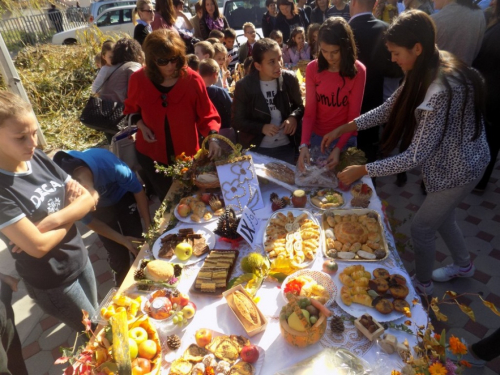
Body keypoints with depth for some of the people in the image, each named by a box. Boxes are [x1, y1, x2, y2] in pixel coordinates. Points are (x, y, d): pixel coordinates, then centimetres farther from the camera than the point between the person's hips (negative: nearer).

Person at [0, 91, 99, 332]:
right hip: (51, 282, -5)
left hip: (81, 259, 6)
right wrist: (71, 212, -13)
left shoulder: (38, 158, -7)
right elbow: (39, 246, -27)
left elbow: (89, 199, -6)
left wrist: (53, 220, -23)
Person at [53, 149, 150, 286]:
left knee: (138, 244, 2)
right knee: (117, 256, 3)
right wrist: (123, 240, -15)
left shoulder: (108, 164, -42)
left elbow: (138, 191, -21)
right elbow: (89, 221, -15)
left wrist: (148, 226, -16)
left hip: (122, 198, -1)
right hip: (100, 208, 1)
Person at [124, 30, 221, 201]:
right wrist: (140, 125, -11)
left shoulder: (193, 80, -18)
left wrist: (212, 137, -30)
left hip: (186, 153, -1)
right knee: (166, 199, 21)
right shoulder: (138, 79, -12)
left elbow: (207, 115, -12)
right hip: (151, 153, 1)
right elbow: (131, 108, 8)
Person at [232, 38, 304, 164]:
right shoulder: (244, 86, -12)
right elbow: (236, 121, -7)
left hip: (287, 147, 3)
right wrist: (261, 128, -20)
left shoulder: (290, 79, -6)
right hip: (257, 150, -2)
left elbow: (299, 106, 8)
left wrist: (293, 117, -15)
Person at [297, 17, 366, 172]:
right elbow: (309, 111, -10)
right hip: (317, 136, 2)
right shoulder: (312, 68, -8)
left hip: (345, 138, -2)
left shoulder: (358, 71, -13)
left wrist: (338, 147, -25)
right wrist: (304, 144, -24)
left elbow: (353, 115, -12)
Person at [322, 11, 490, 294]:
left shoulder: (442, 90, -36)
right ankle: (464, 265, 54)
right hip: (447, 161, 9)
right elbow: (389, 109, -1)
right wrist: (343, 128, -8)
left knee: (422, 227, 8)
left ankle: (422, 285, 35)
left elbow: (415, 156, -34)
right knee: (442, 217, 26)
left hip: (459, 168, -8)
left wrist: (362, 170, -29)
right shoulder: (428, 71, -6)